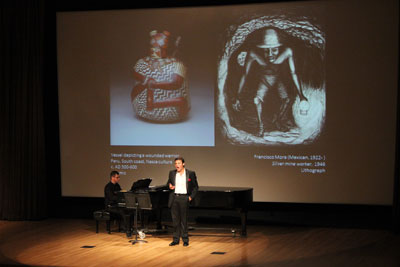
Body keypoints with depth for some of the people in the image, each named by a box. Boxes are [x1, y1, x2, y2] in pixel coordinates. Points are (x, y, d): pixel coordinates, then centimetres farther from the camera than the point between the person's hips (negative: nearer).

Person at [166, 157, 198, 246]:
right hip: (174, 198, 3)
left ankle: (185, 240, 6)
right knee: (175, 220, 6)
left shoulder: (190, 174, 0)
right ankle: (175, 239, 13)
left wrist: (191, 196, -6)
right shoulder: (172, 173, 9)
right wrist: (169, 186, -5)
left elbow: (195, 187, 4)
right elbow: (168, 183, 19)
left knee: (184, 220, -1)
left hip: (184, 198, -3)